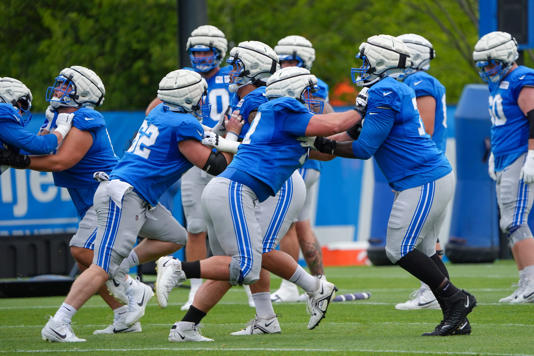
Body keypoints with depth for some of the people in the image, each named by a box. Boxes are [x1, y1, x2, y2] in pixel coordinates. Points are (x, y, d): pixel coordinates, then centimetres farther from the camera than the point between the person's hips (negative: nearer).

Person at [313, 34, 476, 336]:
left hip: (423, 182, -10)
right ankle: (457, 319, 12)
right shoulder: (400, 91, 15)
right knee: (422, 250, 12)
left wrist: (328, 147, -2)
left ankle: (455, 299, -2)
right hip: (439, 176, 10)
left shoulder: (384, 93, -16)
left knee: (400, 250, -7)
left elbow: (365, 148, -14)